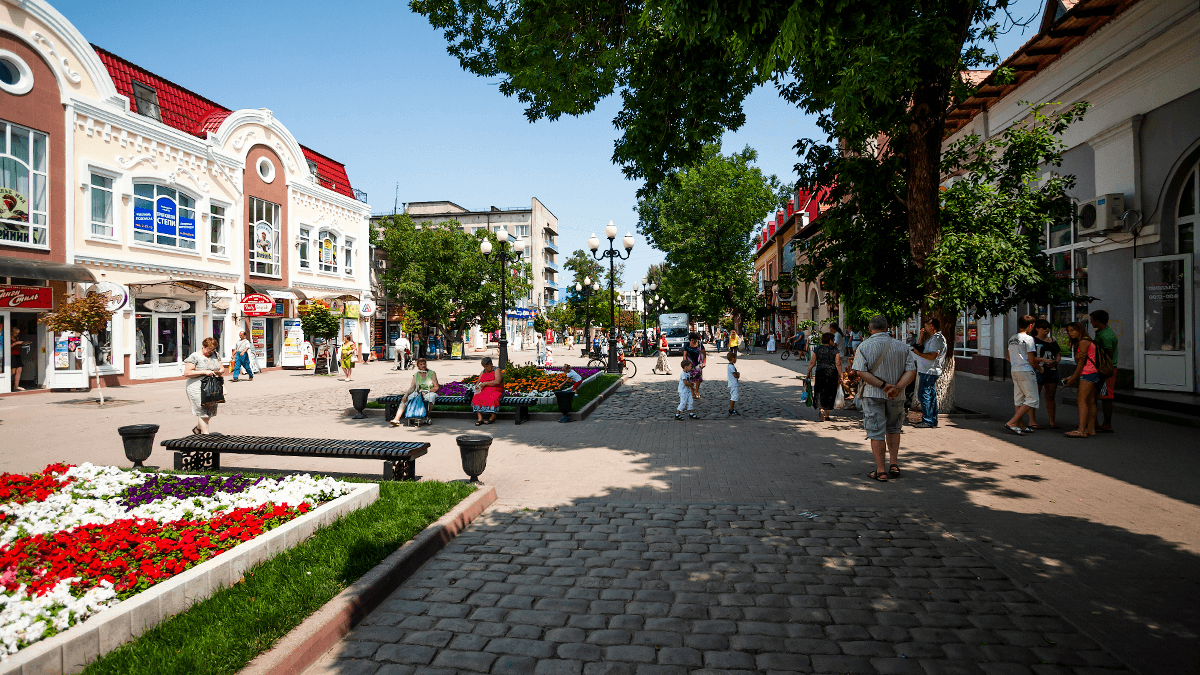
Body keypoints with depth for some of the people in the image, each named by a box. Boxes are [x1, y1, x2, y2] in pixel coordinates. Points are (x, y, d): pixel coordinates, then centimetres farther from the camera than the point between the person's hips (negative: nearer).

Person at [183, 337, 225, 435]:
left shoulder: (215, 355, 12)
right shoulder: (194, 357, -6)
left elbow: (222, 368, 18)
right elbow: (187, 373, -13)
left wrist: (219, 372, -6)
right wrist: (204, 372, -19)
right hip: (198, 388, -6)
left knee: (211, 410, 8)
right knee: (203, 411, -10)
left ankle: (198, 428, 32)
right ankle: (205, 434, -6)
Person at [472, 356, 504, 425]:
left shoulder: (496, 370, 0)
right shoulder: (483, 372, 19)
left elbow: (497, 382, -14)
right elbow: (478, 382, 20)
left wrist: (485, 383, -13)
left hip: (495, 391, -5)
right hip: (484, 391, 5)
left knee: (492, 399, -38)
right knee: (476, 398, -26)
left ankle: (493, 417, -23)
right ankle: (480, 418, -32)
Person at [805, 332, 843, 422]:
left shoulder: (817, 349, 2)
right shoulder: (834, 350, -3)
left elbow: (812, 362, 1)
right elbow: (838, 364, -7)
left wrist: (808, 373, 10)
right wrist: (840, 376, -3)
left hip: (820, 373, 1)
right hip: (832, 374, -1)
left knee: (819, 391, 9)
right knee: (830, 394, 10)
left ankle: (820, 408, -17)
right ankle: (826, 415, 15)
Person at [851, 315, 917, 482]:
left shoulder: (864, 346, -6)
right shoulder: (902, 346, 2)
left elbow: (861, 372, -17)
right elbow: (912, 370, -7)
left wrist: (883, 385, -18)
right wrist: (897, 388, -17)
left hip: (873, 394, -3)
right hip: (896, 398, 3)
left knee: (876, 432, 2)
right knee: (893, 428, 22)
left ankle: (880, 471, 2)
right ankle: (894, 465, 18)